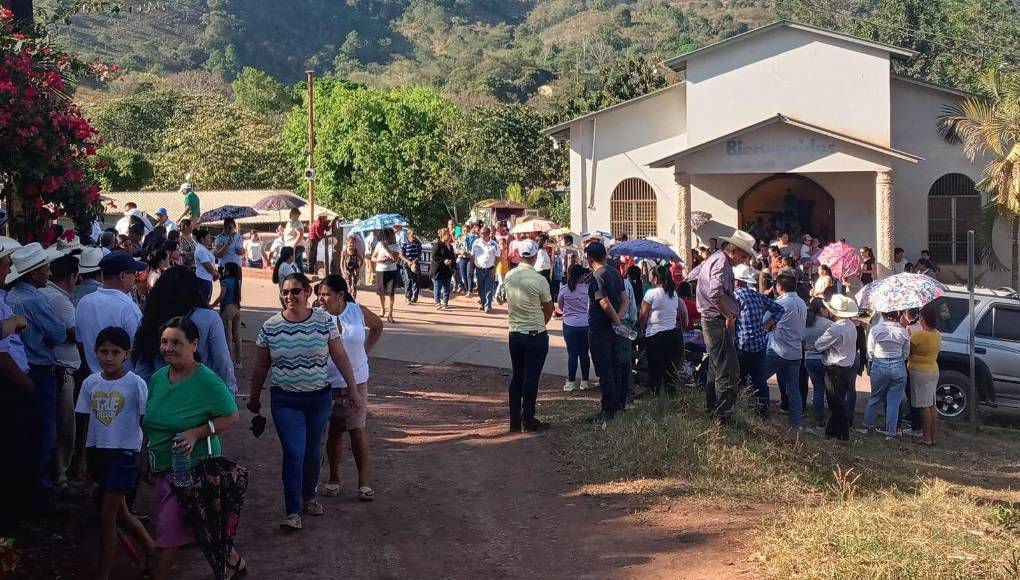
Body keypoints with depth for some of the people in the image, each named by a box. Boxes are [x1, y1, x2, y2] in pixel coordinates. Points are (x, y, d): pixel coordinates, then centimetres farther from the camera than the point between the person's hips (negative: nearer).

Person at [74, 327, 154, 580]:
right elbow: (86, 421, 9)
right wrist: (83, 457, 10)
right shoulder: (90, 383, 1)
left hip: (125, 453, -5)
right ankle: (153, 551, 35)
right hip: (98, 452, 5)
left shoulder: (136, 383, -12)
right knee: (120, 514, 15)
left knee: (106, 516, -4)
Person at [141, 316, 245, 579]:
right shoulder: (158, 377, 3)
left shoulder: (208, 382, -17)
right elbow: (151, 425, 14)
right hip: (163, 468, 7)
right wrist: (146, 461, 16)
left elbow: (231, 416, -12)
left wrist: (197, 433, -23)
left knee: (168, 531, -5)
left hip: (192, 466, -7)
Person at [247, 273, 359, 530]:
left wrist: (352, 391, -1)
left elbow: (340, 357, 0)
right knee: (294, 452, -10)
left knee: (313, 451, 14)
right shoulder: (270, 327, -5)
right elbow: (261, 367, 5)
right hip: (285, 400, -1)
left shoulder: (324, 322, -6)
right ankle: (293, 512, -8)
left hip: (319, 398, 2)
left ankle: (309, 496, 36)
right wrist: (254, 398, 13)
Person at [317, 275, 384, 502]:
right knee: (334, 431, 7)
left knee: (357, 429, -2)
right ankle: (334, 479, 21)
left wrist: (365, 350, 10)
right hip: (326, 383, -1)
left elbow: (377, 325, 16)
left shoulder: (358, 312, -4)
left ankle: (364, 481, 5)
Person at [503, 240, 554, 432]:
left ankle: (515, 420, 15)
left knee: (516, 377, 12)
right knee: (531, 378, 2)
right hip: (536, 335, -5)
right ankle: (528, 420, 7)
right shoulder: (539, 280, -16)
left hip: (514, 333, 5)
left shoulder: (509, 276, -1)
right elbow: (549, 308, -3)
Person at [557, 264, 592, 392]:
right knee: (584, 353, 9)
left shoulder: (564, 289, -7)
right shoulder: (588, 288, -6)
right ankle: (585, 382, 15)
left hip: (570, 325, -1)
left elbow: (559, 307, 5)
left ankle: (571, 382, 4)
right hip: (586, 324, 1)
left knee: (572, 354, 3)